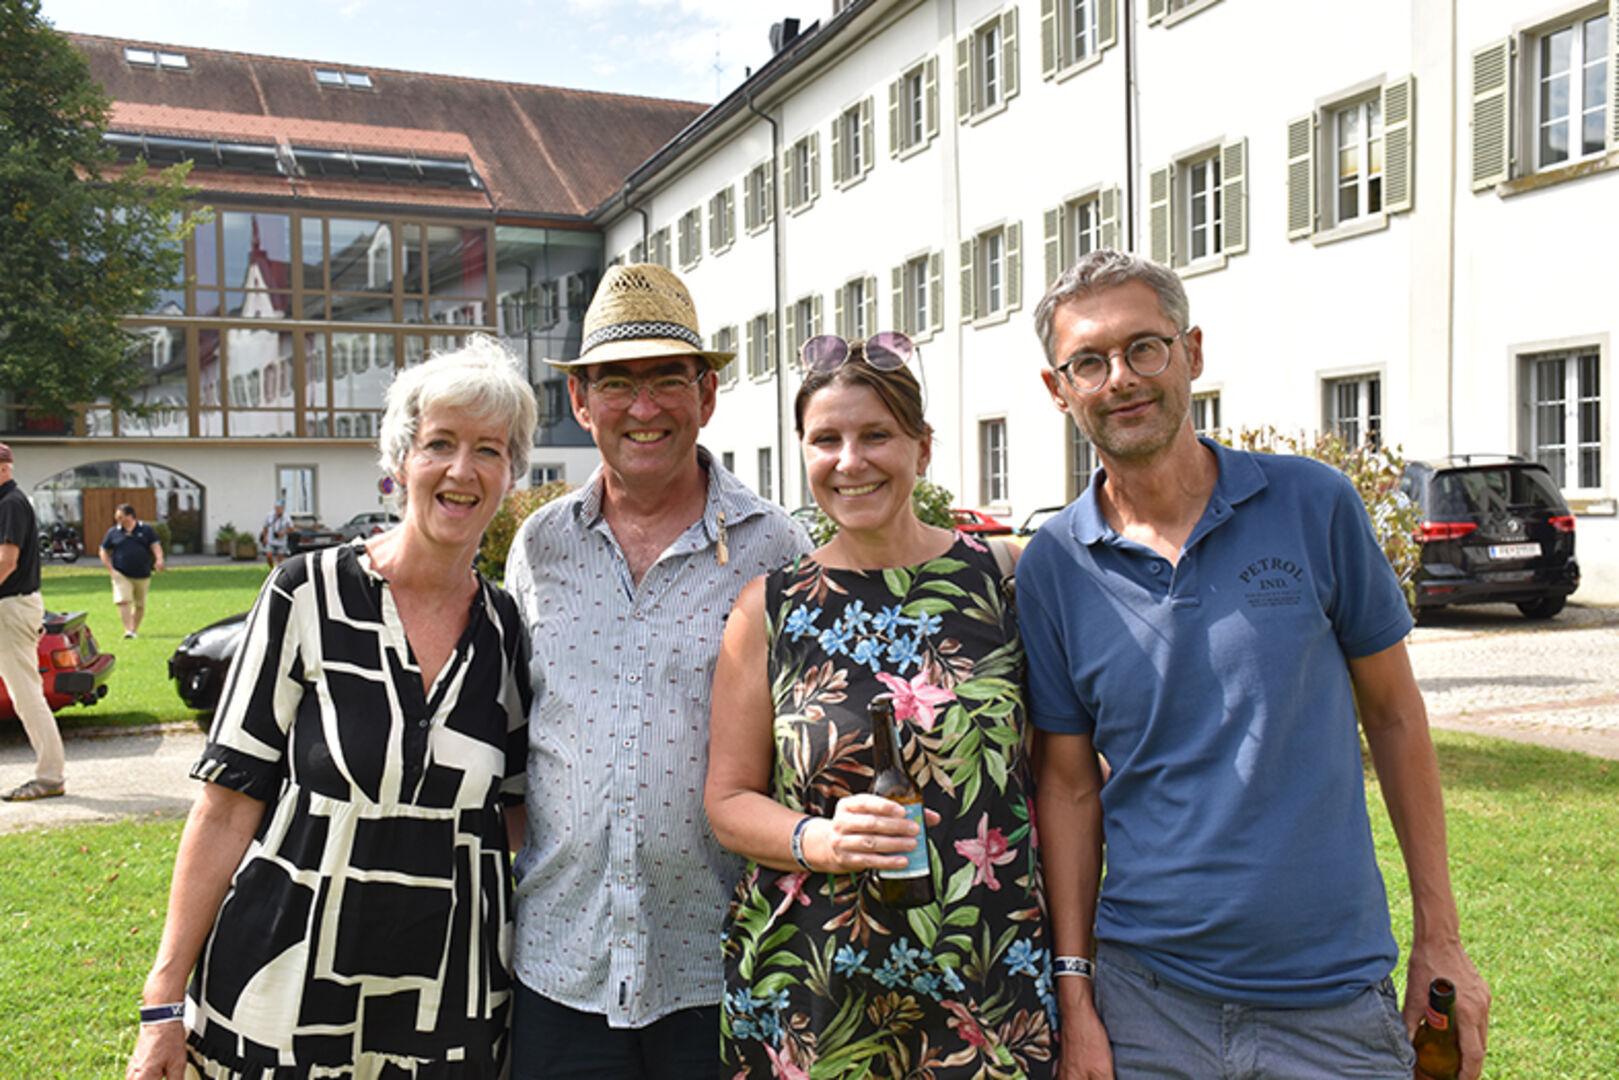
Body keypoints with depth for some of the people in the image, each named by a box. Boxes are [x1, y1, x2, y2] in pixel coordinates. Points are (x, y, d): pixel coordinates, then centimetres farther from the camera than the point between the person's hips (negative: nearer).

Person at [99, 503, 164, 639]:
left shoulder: (146, 529, 5)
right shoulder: (113, 532, 6)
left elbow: (155, 546, 1)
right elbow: (104, 551, 12)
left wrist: (159, 559, -19)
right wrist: (111, 570, 0)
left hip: (142, 575, 1)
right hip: (121, 575, -1)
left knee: (140, 605, 7)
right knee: (123, 602, -17)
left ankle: (134, 629, 21)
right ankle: (128, 630, -20)